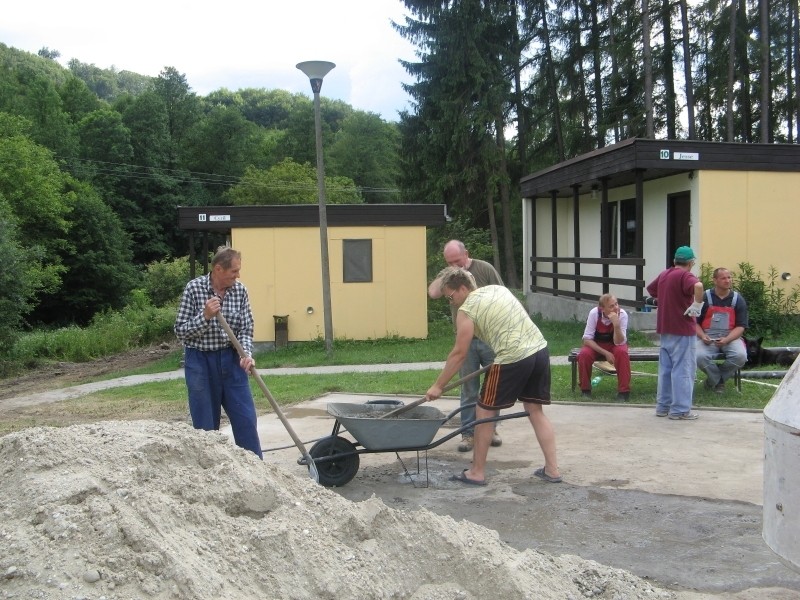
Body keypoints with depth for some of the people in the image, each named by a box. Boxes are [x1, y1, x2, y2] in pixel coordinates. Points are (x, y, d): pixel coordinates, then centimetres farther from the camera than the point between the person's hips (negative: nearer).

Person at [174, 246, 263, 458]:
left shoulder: (240, 290, -2)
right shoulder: (194, 288, -10)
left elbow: (246, 330, 1)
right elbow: (180, 331, -8)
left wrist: (247, 354, -17)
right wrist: (205, 316, -22)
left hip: (231, 360, 3)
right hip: (201, 361, -3)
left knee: (246, 421, 3)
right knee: (206, 425, 5)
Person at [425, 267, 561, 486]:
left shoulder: (466, 310, -4)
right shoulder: (499, 288, 16)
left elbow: (459, 354, -3)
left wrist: (438, 386, 4)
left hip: (513, 359, -7)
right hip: (540, 349, 8)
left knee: (485, 413, 7)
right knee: (535, 411, 18)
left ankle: (477, 473, 16)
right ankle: (552, 470, 18)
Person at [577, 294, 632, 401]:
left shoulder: (622, 314, -24)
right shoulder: (594, 313, -24)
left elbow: (619, 343, -26)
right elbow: (587, 339, -18)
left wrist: (616, 325, -42)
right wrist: (605, 353, -27)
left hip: (615, 344, 0)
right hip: (596, 345, 0)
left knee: (622, 353, -33)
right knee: (584, 355, -30)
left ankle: (623, 391, -19)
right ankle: (585, 390, -7)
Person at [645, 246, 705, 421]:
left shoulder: (664, 274, 12)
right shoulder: (685, 276, -13)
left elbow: (650, 289, 30)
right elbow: (698, 286, -35)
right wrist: (697, 305, -23)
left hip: (665, 328, 8)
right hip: (682, 329, -8)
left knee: (665, 368, 13)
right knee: (683, 369, -2)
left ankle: (663, 406, 18)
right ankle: (680, 410, 0)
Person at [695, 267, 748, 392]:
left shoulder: (738, 300, 5)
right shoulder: (704, 298, 3)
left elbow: (741, 326, 1)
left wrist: (726, 339, -16)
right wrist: (702, 336, -13)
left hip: (731, 337, 1)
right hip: (707, 338, -1)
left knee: (740, 356, -30)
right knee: (700, 356, -32)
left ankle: (714, 379, 0)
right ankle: (718, 380, 2)